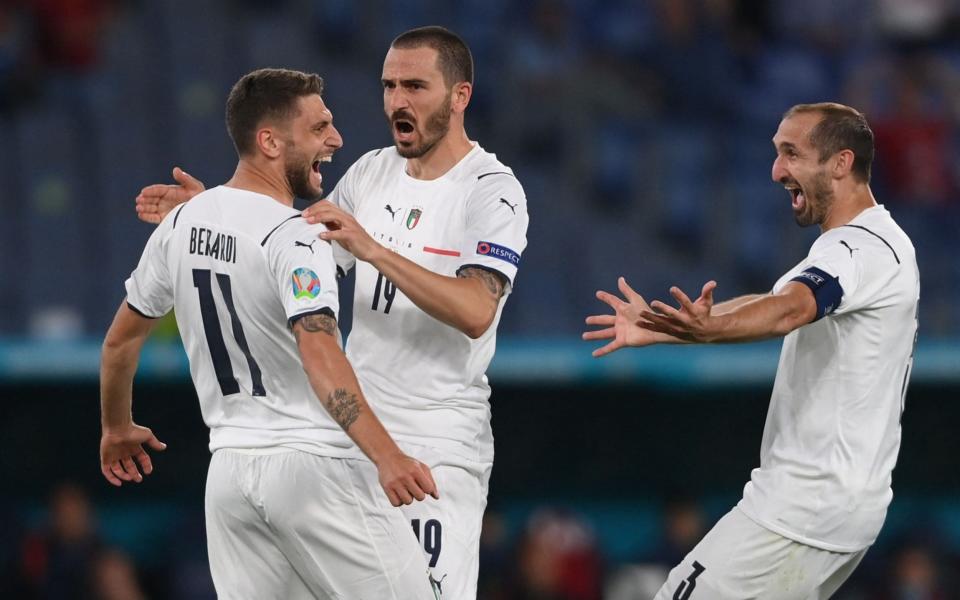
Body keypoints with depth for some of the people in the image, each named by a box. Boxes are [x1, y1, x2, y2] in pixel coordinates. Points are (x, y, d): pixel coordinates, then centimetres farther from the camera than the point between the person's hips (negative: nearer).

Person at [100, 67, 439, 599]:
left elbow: (121, 340, 19)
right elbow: (321, 359, -28)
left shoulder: (182, 223, 8)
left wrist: (117, 429, 35)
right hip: (315, 465, -7)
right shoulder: (293, 238, -14)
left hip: (230, 469, 7)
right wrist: (386, 457, -37)